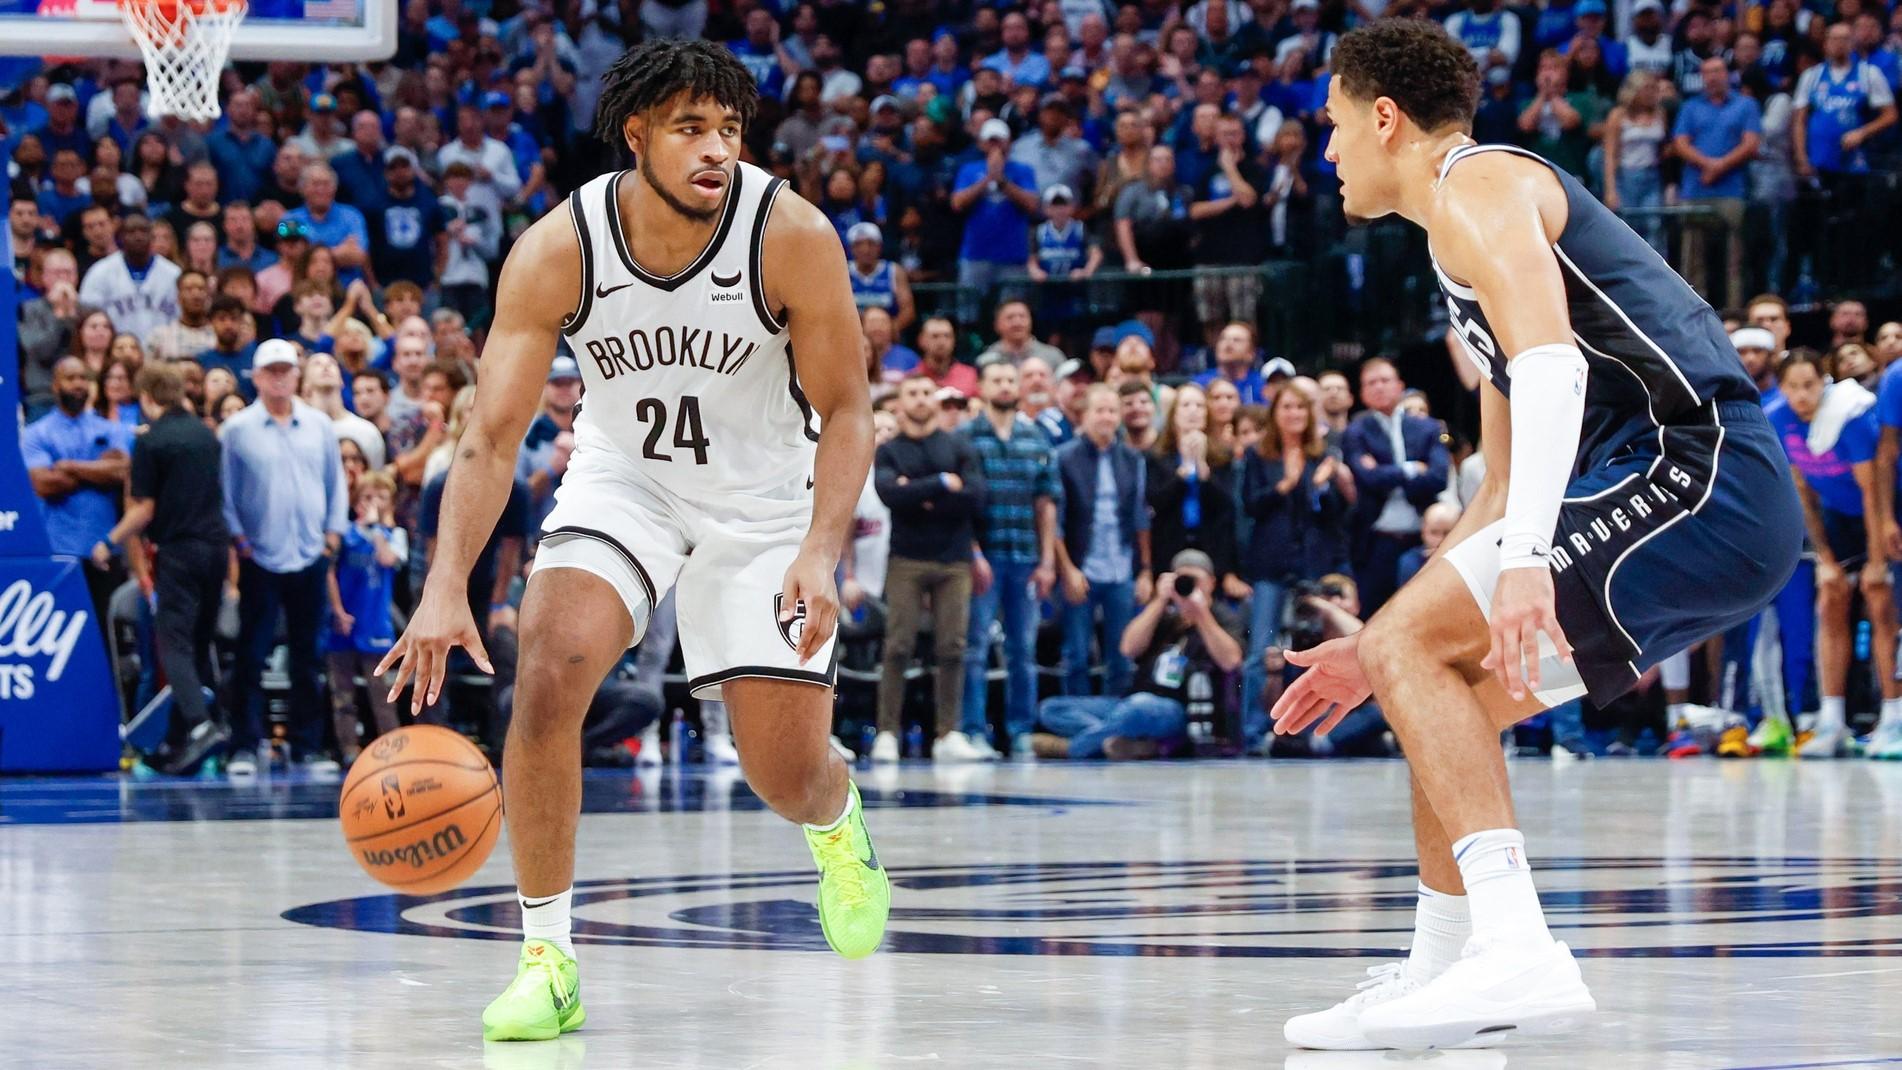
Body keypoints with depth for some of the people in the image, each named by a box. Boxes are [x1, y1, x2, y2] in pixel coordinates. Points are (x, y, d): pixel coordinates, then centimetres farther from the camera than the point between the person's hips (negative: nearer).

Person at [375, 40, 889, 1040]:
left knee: (787, 776, -2)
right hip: (622, 477, 1)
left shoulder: (793, 236, -24)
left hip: (762, 491, -1)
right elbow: (492, 435, -22)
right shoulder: (557, 250, -22)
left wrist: (820, 555, -29)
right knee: (547, 671, -25)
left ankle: (838, 819, 39)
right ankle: (547, 957, -12)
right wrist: (445, 589, -35)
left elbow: (845, 413, -14)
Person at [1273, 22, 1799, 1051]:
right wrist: (1376, 649, 33)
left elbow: (1551, 362, -22)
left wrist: (1526, 557, -33)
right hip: (1719, 505, 10)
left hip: (1697, 472, -10)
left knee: (1412, 646, -16)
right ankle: (1437, 978, 26)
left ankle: (1519, 952, -29)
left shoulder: (1475, 187, -2)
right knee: (1443, 685, 21)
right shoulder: (1473, 237, 30)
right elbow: (1506, 491, 34)